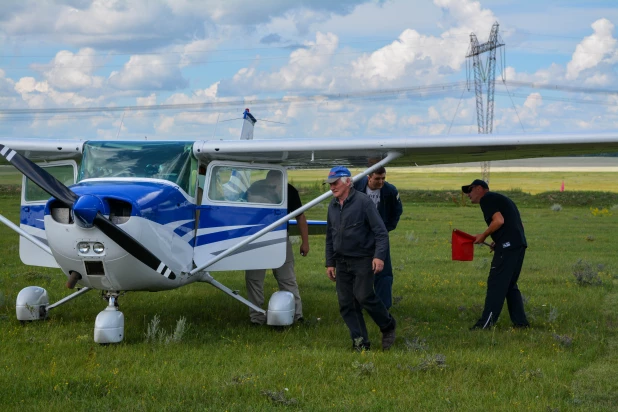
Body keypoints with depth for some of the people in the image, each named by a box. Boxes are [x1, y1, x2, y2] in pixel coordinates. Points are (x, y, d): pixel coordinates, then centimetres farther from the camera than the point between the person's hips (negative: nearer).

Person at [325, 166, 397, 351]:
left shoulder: (363, 201, -9)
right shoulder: (333, 206, 12)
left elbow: (381, 231, -11)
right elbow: (329, 237, 21)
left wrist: (379, 256, -21)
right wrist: (330, 263, 17)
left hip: (363, 260, -7)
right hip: (342, 262, 7)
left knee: (364, 296, -14)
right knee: (346, 303, 2)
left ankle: (388, 326, 9)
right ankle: (360, 341, 9)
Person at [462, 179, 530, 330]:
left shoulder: (486, 199, -1)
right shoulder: (499, 199, 27)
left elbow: (499, 220, -17)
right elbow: (519, 224, 24)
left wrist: (483, 236, -3)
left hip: (508, 245, -9)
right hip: (519, 244, 9)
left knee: (496, 283, -9)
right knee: (510, 285, 15)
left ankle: (486, 323, -10)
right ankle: (520, 322, 12)